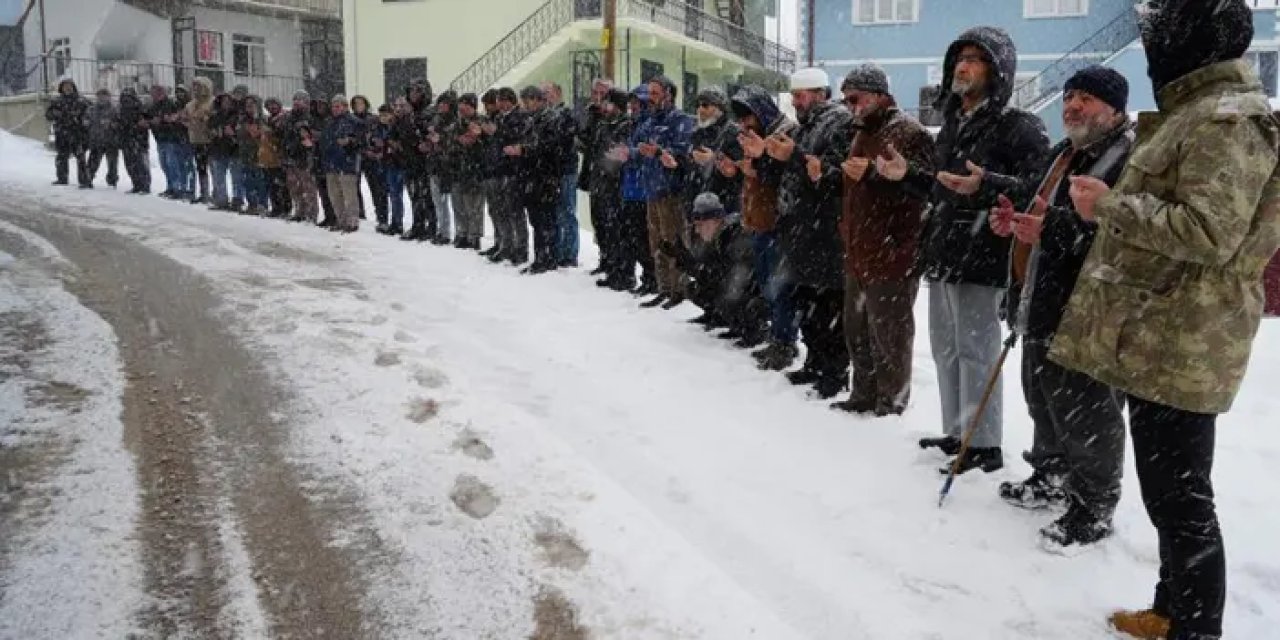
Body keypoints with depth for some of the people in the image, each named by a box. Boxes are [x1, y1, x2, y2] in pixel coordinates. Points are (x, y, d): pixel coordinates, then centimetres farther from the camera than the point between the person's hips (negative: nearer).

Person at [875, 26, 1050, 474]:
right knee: (945, 348, 15)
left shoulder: (1018, 127, -9)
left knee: (976, 352, -4)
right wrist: (907, 175, 13)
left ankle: (985, 445, 7)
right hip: (942, 253, 9)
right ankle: (958, 433, 27)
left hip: (980, 258, -9)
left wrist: (986, 185, -32)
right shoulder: (952, 124, 17)